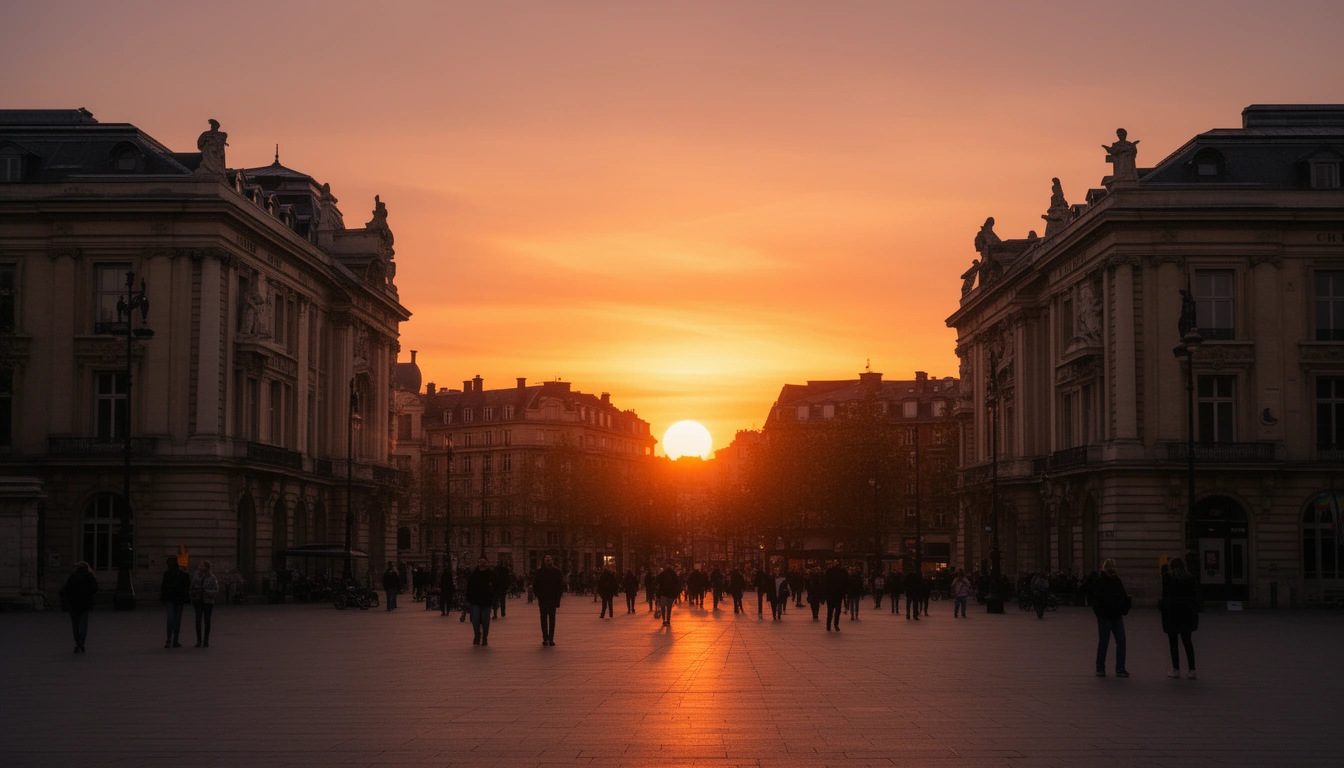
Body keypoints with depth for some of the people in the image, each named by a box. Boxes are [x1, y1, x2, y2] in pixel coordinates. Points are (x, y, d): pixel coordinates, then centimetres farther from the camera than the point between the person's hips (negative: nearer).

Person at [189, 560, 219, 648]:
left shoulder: (212, 578, -10)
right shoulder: (196, 575, 2)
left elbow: (216, 591, -13)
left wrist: (205, 591, -25)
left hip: (208, 602, -2)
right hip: (198, 601, 2)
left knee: (207, 621, 5)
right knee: (198, 620, -9)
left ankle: (206, 641, 16)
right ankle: (199, 640, -2)